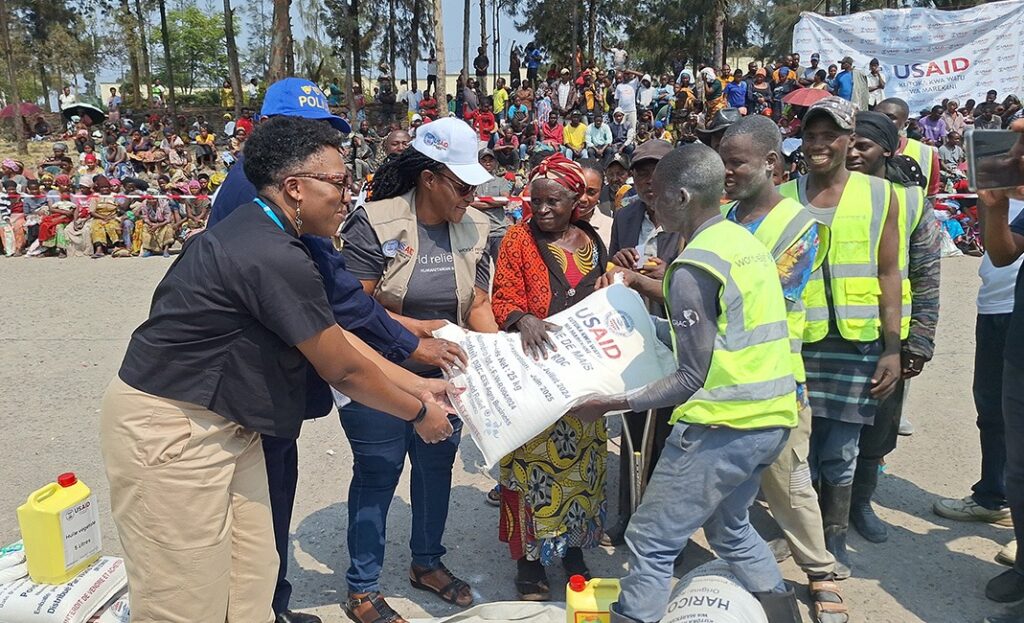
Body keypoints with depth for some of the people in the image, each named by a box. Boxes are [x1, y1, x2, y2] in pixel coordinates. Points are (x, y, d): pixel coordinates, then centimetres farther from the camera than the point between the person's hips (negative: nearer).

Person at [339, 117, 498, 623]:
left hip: (445, 377, 6)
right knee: (377, 476, 5)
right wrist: (418, 328, -25)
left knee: (437, 468, 18)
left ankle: (427, 563, 41)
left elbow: (478, 304, 3)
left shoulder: (473, 227, -1)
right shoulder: (375, 224, -17)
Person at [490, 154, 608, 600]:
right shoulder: (519, 237, -4)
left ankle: (574, 546, 31)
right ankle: (530, 560, 14)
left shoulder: (592, 241, 8)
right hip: (535, 369, -4)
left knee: (581, 461, 13)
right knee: (534, 462, 0)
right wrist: (523, 320, -30)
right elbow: (503, 300, -11)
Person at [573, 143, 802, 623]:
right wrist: (638, 282, 21)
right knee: (730, 528, 27)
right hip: (770, 419, 9)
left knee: (651, 543, 1)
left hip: (722, 424, -9)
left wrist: (610, 404, -11)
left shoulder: (693, 265, -16)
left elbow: (693, 377, -16)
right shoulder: (743, 240, 9)